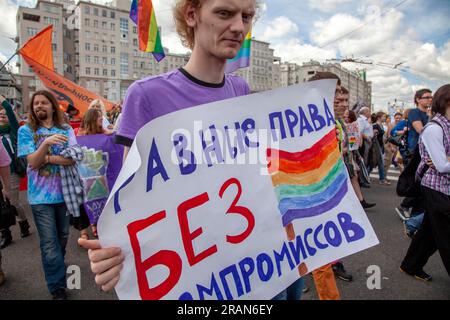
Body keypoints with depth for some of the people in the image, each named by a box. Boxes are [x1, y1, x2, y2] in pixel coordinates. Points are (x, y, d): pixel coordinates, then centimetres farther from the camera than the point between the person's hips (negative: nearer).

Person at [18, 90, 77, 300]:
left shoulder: (65, 129, 1)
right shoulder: (26, 131, -2)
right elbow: (33, 162, -13)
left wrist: (45, 158, -13)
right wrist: (46, 143, -28)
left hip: (65, 192, 2)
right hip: (41, 195, -2)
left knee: (63, 237, 17)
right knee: (49, 243, 1)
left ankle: (56, 268, 41)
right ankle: (57, 287, 14)